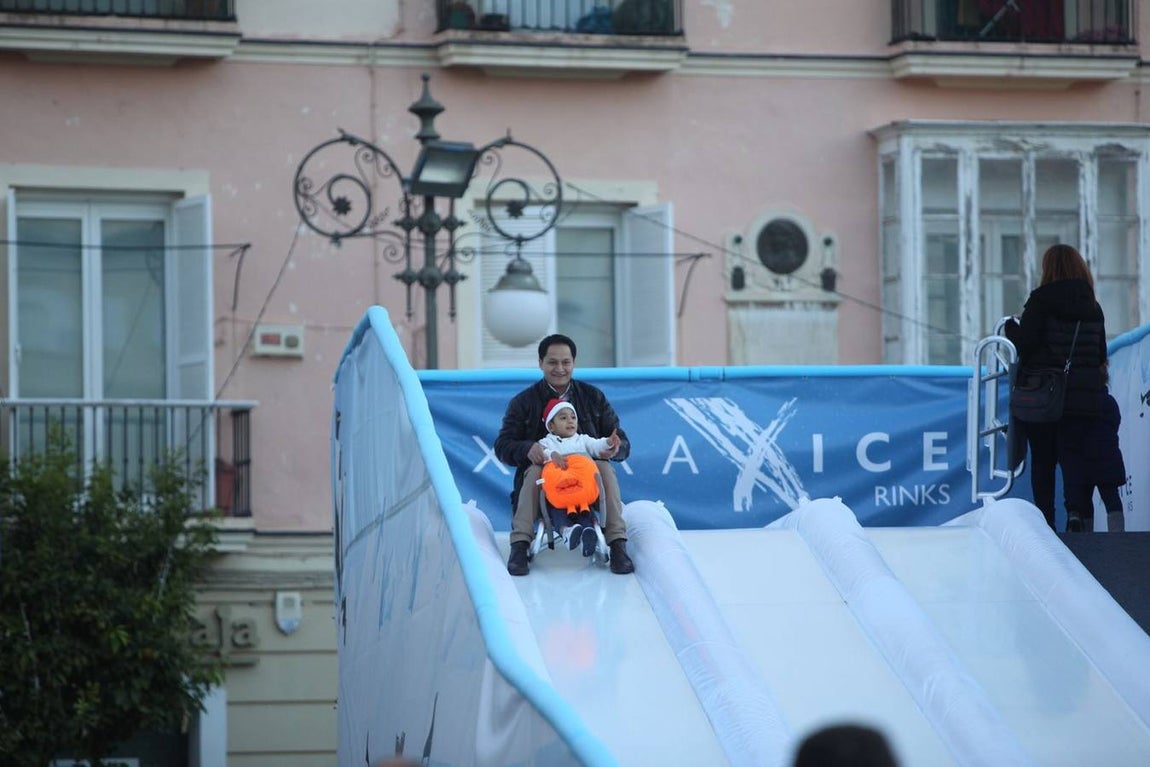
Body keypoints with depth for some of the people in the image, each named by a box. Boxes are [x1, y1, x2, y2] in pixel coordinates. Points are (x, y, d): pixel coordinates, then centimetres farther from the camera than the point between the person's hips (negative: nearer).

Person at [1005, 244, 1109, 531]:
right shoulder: (1093, 308, 6)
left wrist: (1011, 329, 6)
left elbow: (1024, 344, -13)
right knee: (1073, 459, 5)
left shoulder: (1041, 300, -8)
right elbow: (1101, 355, 8)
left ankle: (1046, 523, 3)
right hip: (1084, 396, 3)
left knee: (1042, 461, 6)